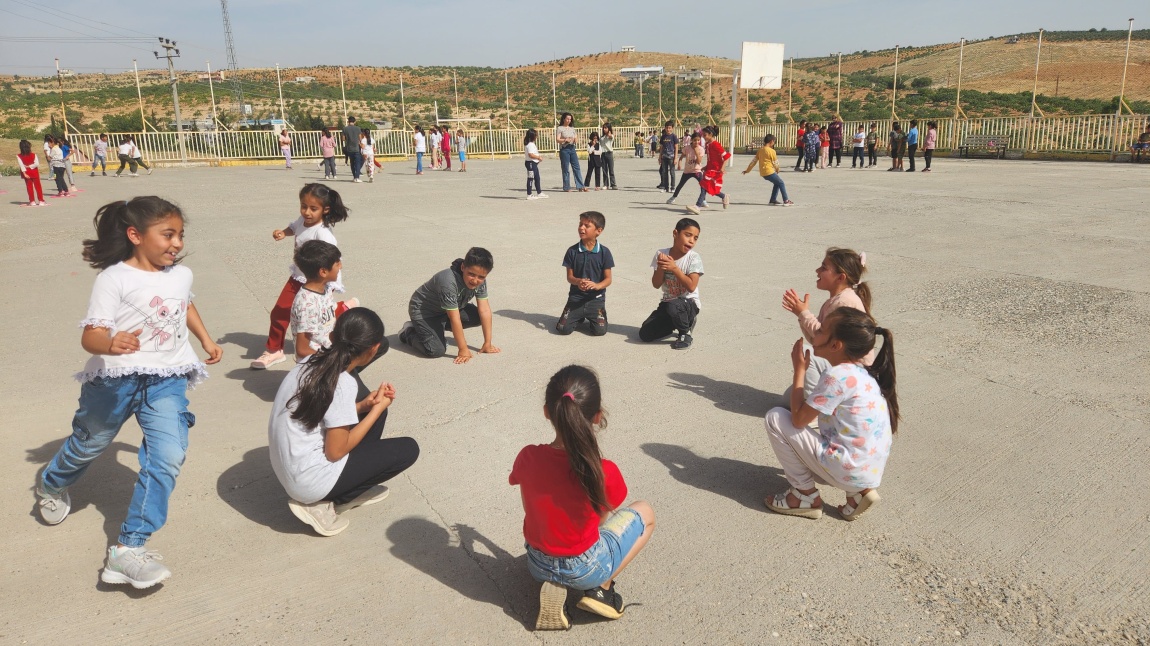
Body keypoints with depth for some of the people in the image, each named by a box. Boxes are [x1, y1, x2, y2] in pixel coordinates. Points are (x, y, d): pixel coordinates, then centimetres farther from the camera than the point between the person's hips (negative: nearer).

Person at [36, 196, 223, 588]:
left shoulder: (182, 275, 2)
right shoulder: (114, 278, -16)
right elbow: (89, 337, -23)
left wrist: (205, 339, 25)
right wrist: (110, 343, -44)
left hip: (167, 381, 3)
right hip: (115, 379, -3)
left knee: (168, 456, -15)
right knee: (90, 443, 21)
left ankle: (128, 549, -9)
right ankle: (51, 485, 58)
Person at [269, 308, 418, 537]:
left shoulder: (314, 361, -2)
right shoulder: (343, 384, -25)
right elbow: (336, 452, -17)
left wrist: (366, 404, 2)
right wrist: (378, 408, -9)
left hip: (288, 467, 8)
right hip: (309, 480, -8)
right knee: (408, 449, 2)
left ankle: (351, 490, 17)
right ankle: (321, 502, 2)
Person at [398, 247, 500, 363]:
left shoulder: (480, 281, -17)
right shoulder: (448, 282, -37)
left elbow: (485, 311, -15)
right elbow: (455, 319, -34)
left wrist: (487, 344, -14)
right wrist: (463, 350, -30)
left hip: (446, 311, 8)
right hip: (422, 311, -8)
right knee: (437, 350, -23)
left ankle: (439, 328, 14)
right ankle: (408, 332, 7)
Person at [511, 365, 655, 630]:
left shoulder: (527, 458, -18)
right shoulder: (605, 472, -27)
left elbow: (530, 508, -1)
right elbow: (600, 519, -8)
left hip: (537, 565, 4)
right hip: (585, 569, -3)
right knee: (644, 512, 16)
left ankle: (553, 584, 10)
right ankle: (600, 588, 5)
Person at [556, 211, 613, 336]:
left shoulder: (604, 252, -5)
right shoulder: (572, 251, -2)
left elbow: (608, 279, -4)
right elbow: (569, 277, -1)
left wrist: (597, 285, -26)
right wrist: (578, 282, -25)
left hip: (596, 299, -1)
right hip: (576, 298, 1)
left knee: (600, 330, -17)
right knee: (563, 329, -13)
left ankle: (590, 318, 19)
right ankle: (580, 318, 21)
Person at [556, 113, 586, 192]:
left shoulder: (572, 128, 16)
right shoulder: (560, 128, 0)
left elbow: (575, 139, 19)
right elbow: (557, 140, -7)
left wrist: (575, 140, -5)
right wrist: (565, 140, -23)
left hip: (572, 149, 5)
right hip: (564, 149, -5)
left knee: (576, 167, 0)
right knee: (566, 169, -2)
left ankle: (580, 187, 0)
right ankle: (566, 188, 4)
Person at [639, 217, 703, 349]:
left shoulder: (693, 258, -12)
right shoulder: (661, 254, -3)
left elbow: (691, 287, -20)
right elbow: (656, 285, -5)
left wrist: (674, 268, -25)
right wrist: (661, 267, -21)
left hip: (689, 303, -4)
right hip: (667, 302, 4)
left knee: (673, 306, -40)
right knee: (645, 334, -7)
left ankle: (685, 333, -7)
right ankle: (680, 323, 17)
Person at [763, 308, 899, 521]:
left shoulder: (838, 375, -19)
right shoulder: (864, 374, 9)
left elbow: (798, 418, -14)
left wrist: (800, 369, -6)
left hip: (847, 471, -9)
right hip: (869, 471, 9)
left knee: (775, 418, -4)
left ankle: (806, 496, 4)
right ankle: (858, 491, 12)